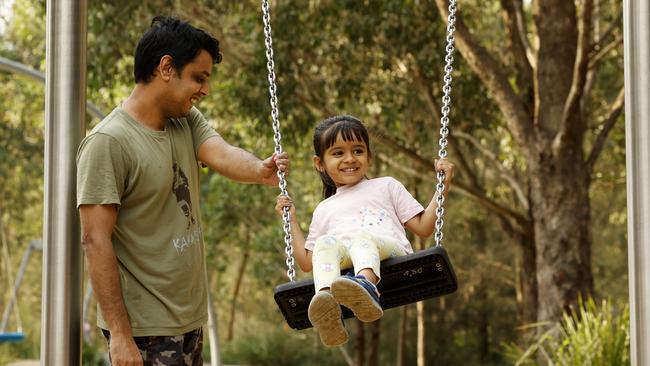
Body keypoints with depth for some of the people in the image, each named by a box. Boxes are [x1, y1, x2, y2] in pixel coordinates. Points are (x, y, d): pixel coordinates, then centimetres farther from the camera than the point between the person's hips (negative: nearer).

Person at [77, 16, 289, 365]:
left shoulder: (187, 120, 6)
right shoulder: (109, 142, -17)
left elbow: (221, 154, -13)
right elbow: (95, 241, -19)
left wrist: (259, 170, -36)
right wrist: (119, 334, -23)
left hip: (190, 319, 8)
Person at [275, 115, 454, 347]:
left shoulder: (386, 186, 29)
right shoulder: (324, 210, 33)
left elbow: (423, 227, 22)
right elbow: (307, 263, 29)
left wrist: (442, 188, 14)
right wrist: (292, 220, 29)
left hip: (391, 251, -2)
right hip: (343, 265, 2)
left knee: (362, 237, -34)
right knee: (326, 242, -31)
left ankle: (366, 286, -69)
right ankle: (326, 306, -60)